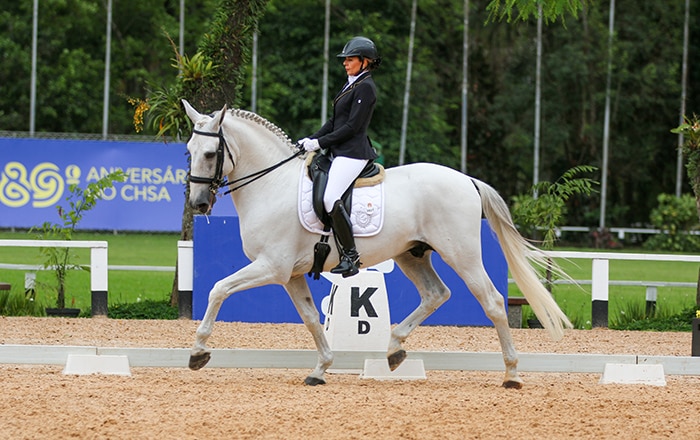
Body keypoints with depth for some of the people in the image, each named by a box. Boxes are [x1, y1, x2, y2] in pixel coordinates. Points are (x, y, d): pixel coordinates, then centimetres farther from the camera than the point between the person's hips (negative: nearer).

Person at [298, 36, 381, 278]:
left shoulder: (365, 87, -11)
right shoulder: (351, 85, 20)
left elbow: (352, 126, -17)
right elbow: (335, 121, 20)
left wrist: (320, 142, -15)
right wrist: (312, 139, 8)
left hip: (353, 153, -11)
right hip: (341, 152, 11)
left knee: (330, 198, -25)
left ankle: (351, 256, -21)